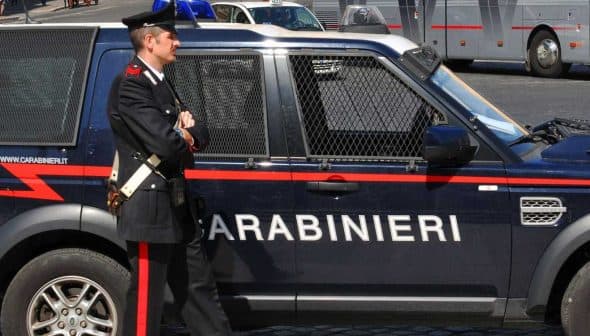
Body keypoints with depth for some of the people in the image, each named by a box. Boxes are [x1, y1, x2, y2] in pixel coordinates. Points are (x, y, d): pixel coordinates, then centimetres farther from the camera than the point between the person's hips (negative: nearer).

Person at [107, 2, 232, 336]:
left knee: (199, 288, 14)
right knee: (147, 299, -2)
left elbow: (201, 134, 13)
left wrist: (187, 134, -11)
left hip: (176, 205, 10)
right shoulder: (129, 86, -16)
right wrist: (187, 137, -3)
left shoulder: (160, 83, 15)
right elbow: (168, 144, -25)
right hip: (149, 208, -10)